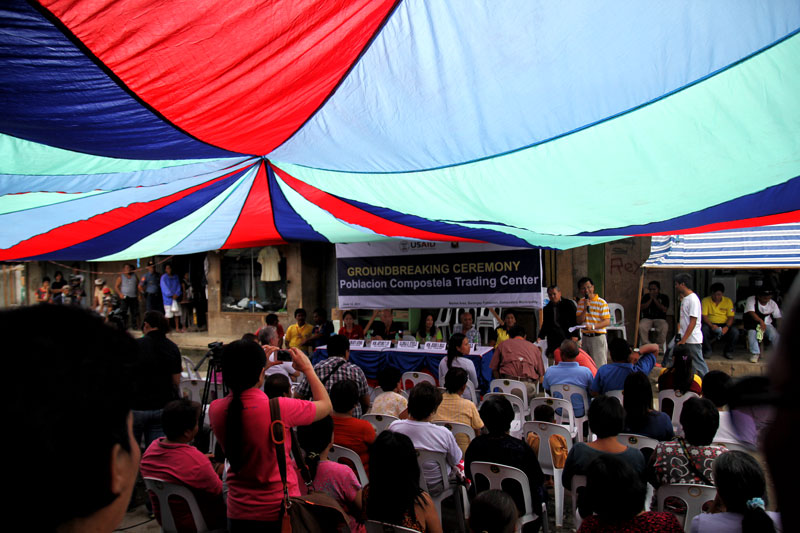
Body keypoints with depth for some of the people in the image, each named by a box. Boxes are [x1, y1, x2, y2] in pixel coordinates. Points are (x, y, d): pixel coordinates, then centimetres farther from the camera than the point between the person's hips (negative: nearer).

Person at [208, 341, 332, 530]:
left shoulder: (215, 409, -12)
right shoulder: (278, 408, -26)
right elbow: (326, 405, -7)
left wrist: (257, 366, 11)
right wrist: (307, 368, 3)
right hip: (280, 511, -3)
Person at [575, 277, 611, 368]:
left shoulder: (601, 302, -8)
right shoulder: (581, 302, 8)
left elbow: (607, 322, -12)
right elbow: (579, 321, 2)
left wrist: (593, 326, -25)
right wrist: (585, 308, -12)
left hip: (598, 337, -5)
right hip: (585, 337, 5)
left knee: (599, 367, -4)